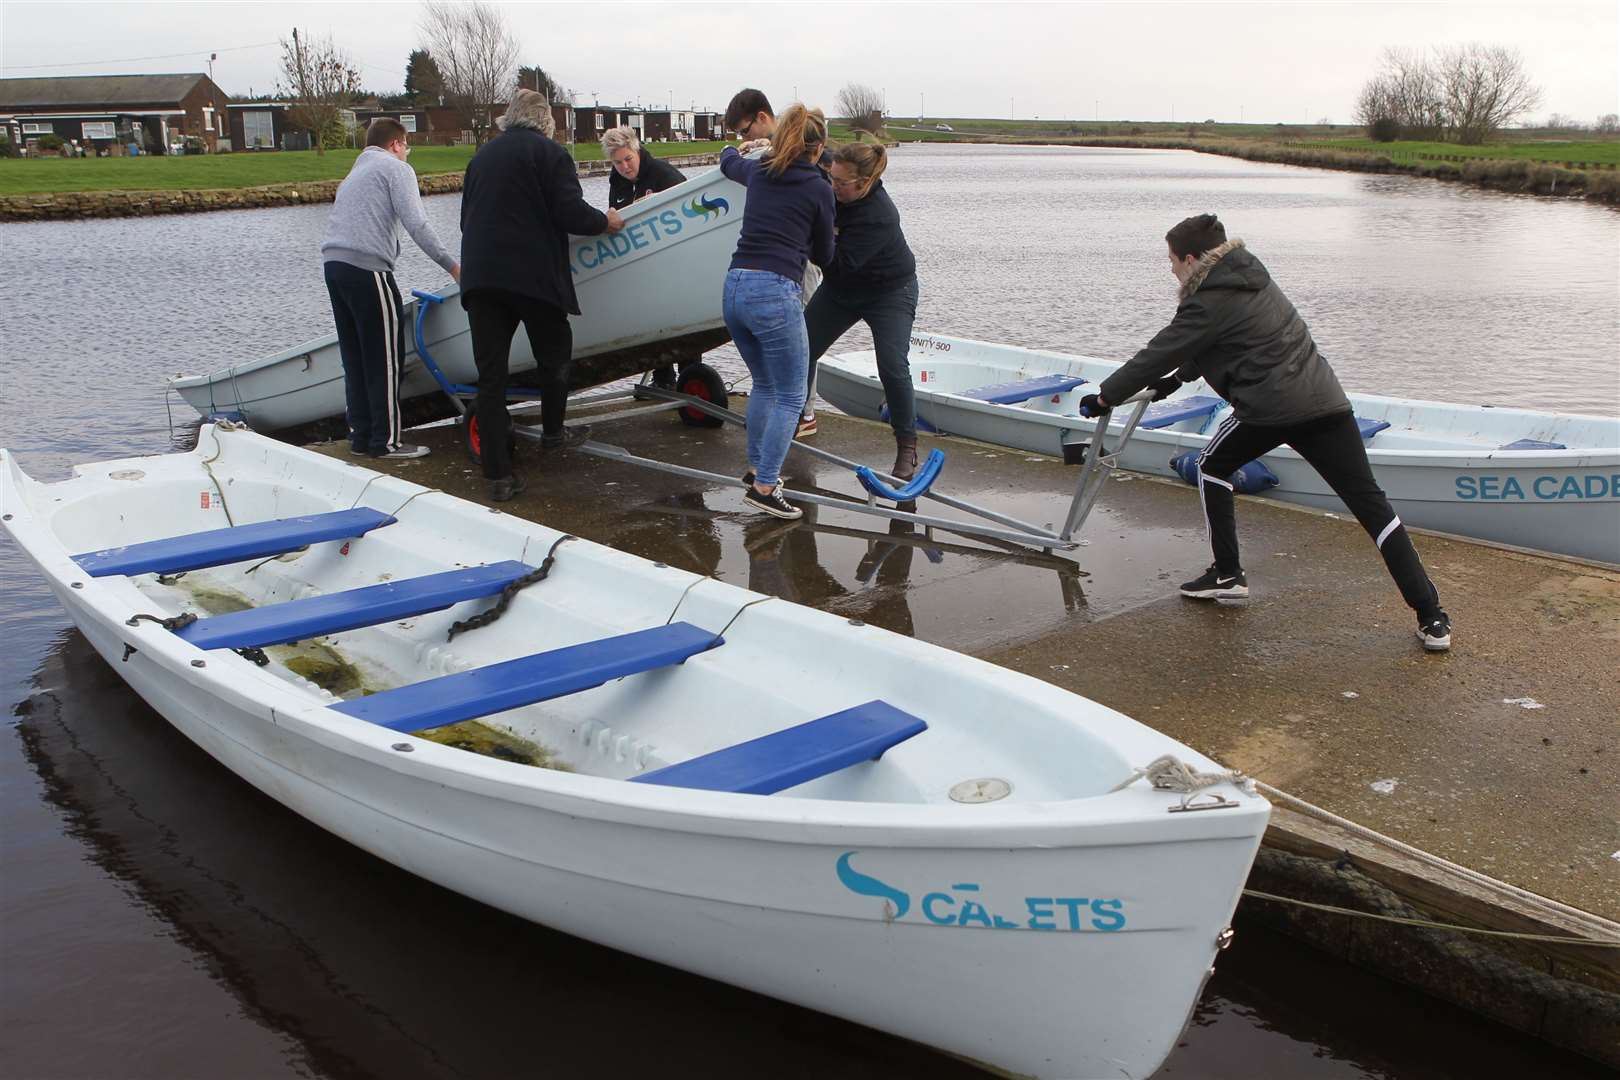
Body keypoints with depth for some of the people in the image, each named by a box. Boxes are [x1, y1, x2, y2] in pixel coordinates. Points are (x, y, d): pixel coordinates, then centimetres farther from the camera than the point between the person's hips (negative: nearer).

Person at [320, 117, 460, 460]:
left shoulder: (355, 172, 30)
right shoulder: (396, 168, 3)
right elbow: (416, 224, -11)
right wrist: (452, 265, -10)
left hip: (333, 264, 9)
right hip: (366, 266, -8)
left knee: (355, 358, 12)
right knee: (385, 358, -3)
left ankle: (361, 435, 14)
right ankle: (386, 441, -2)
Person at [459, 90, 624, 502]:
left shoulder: (482, 155, 18)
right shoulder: (551, 153, 1)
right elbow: (570, 213, -9)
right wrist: (605, 221, 9)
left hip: (479, 277, 5)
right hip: (535, 277, -4)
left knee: (490, 375, 3)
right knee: (554, 357, 20)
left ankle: (498, 475, 0)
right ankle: (552, 433, 36)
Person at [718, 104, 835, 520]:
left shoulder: (758, 171, 14)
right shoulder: (818, 189, 0)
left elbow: (728, 161, 40)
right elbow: (823, 255, 13)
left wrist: (733, 147, 62)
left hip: (735, 287, 7)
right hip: (776, 292, -7)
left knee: (765, 385, 25)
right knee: (791, 397, 2)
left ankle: (756, 467, 34)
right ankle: (763, 487, -3)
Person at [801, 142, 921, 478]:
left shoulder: (880, 217, -35)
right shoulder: (833, 191, -15)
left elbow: (840, 262, -39)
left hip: (889, 291, -7)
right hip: (841, 288, 7)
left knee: (893, 368, -18)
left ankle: (907, 449, -6)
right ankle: (802, 415, 28)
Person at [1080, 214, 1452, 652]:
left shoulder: (1210, 303, -5)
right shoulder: (1249, 277, 20)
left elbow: (1158, 355, 0)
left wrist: (1105, 397, 9)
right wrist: (1179, 377, 40)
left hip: (1269, 407, -7)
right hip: (1325, 399, 8)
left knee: (1212, 467, 20)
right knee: (1369, 502, 1)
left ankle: (1228, 574, 22)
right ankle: (1431, 616, -3)